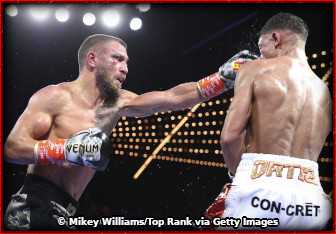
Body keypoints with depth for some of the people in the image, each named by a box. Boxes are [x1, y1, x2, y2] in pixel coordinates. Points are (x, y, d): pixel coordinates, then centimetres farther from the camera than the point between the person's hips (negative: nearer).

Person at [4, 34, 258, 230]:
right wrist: (67, 150, -25)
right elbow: (13, 147, -12)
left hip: (61, 214, 7)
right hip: (35, 209, -7)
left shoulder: (117, 103, 11)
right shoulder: (56, 96, -7)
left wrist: (225, 77, 5)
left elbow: (173, 98, 8)